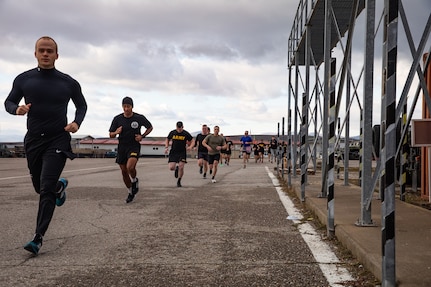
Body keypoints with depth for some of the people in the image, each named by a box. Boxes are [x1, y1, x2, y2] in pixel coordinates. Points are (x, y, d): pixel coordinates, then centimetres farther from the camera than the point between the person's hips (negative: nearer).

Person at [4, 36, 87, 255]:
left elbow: (82, 105, 13)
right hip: (33, 140, 3)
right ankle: (60, 186, 53)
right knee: (40, 187, 17)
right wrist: (16, 109, -13)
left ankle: (38, 239, -11)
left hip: (57, 141, -3)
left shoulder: (68, 83, -1)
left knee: (46, 190, -13)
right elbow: (8, 102, 10)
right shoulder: (23, 79, 1)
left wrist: (77, 122, -7)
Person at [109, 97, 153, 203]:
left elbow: (150, 127, 10)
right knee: (124, 172, 7)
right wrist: (116, 132, -17)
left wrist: (142, 136, -6)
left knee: (130, 167, -27)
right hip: (122, 147, 3)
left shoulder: (139, 118, -7)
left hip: (134, 146, -3)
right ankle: (130, 192, 28)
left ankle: (134, 181, 6)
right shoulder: (117, 119, -2)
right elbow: (111, 135, 6)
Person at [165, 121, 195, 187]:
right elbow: (167, 140, 15)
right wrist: (166, 147, -1)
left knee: (181, 167, -13)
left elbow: (193, 141, 4)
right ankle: (176, 168, 29)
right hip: (173, 152, 1)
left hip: (182, 152, -1)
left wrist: (190, 147, -16)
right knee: (171, 168, -11)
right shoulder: (172, 133, -1)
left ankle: (179, 182, 9)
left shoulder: (186, 134, -5)